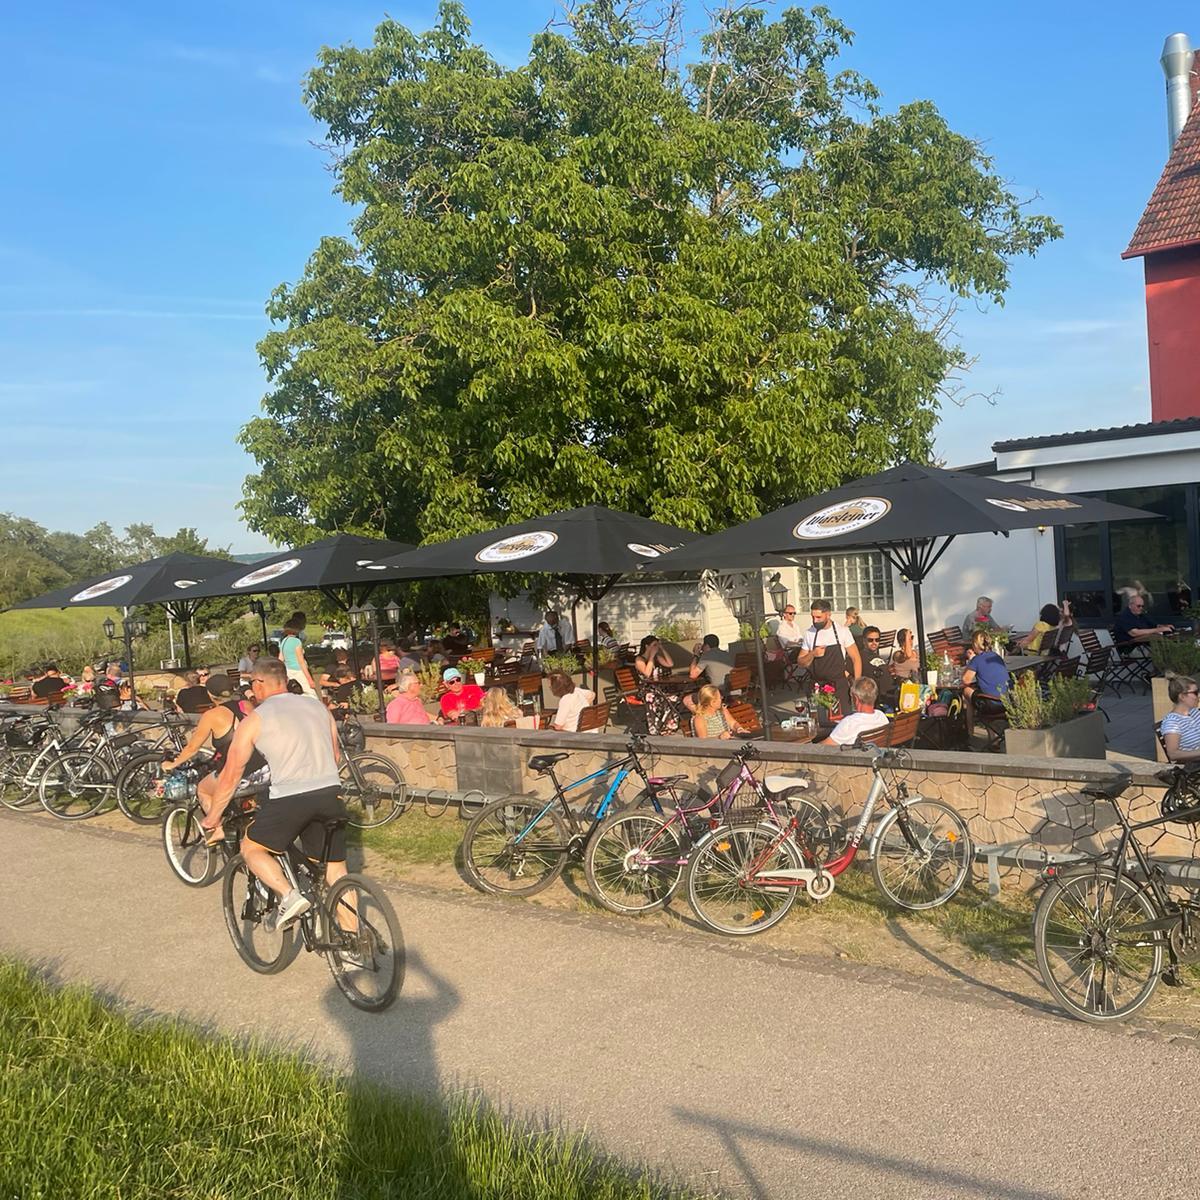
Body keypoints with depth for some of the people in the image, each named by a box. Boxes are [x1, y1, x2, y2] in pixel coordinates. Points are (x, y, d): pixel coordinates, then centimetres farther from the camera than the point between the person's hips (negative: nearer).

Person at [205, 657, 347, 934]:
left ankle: (289, 896, -3)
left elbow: (230, 777, 9)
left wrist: (212, 818, 20)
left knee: (251, 848, 18)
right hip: (330, 794, 5)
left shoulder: (254, 720, 4)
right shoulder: (317, 705, 16)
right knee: (336, 869, 14)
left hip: (289, 798, -4)